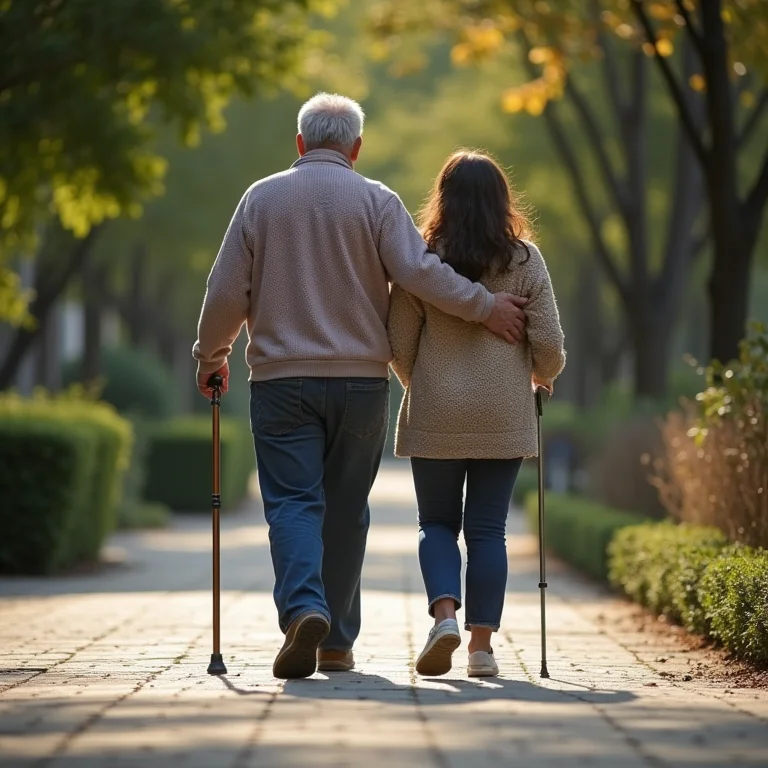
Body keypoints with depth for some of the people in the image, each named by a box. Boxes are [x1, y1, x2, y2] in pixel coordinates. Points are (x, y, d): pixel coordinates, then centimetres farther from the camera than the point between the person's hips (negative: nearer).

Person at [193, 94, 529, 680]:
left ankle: (304, 609, -26)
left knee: (293, 501, -2)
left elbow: (227, 292, 3)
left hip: (281, 379, 0)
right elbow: (420, 272, -11)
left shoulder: (261, 198, 4)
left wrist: (211, 354, 17)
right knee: (345, 510, 10)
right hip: (360, 379, 0)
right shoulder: (376, 201, 1)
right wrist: (485, 306, -1)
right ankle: (337, 642, 15)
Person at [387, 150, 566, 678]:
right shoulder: (525, 260, -1)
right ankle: (482, 644, 3)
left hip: (435, 416, 0)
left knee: (437, 522, 12)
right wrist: (543, 378, 20)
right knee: (488, 529, 6)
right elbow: (549, 345, -2)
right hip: (504, 417, 1)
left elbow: (399, 345, 1)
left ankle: (444, 614, -11)